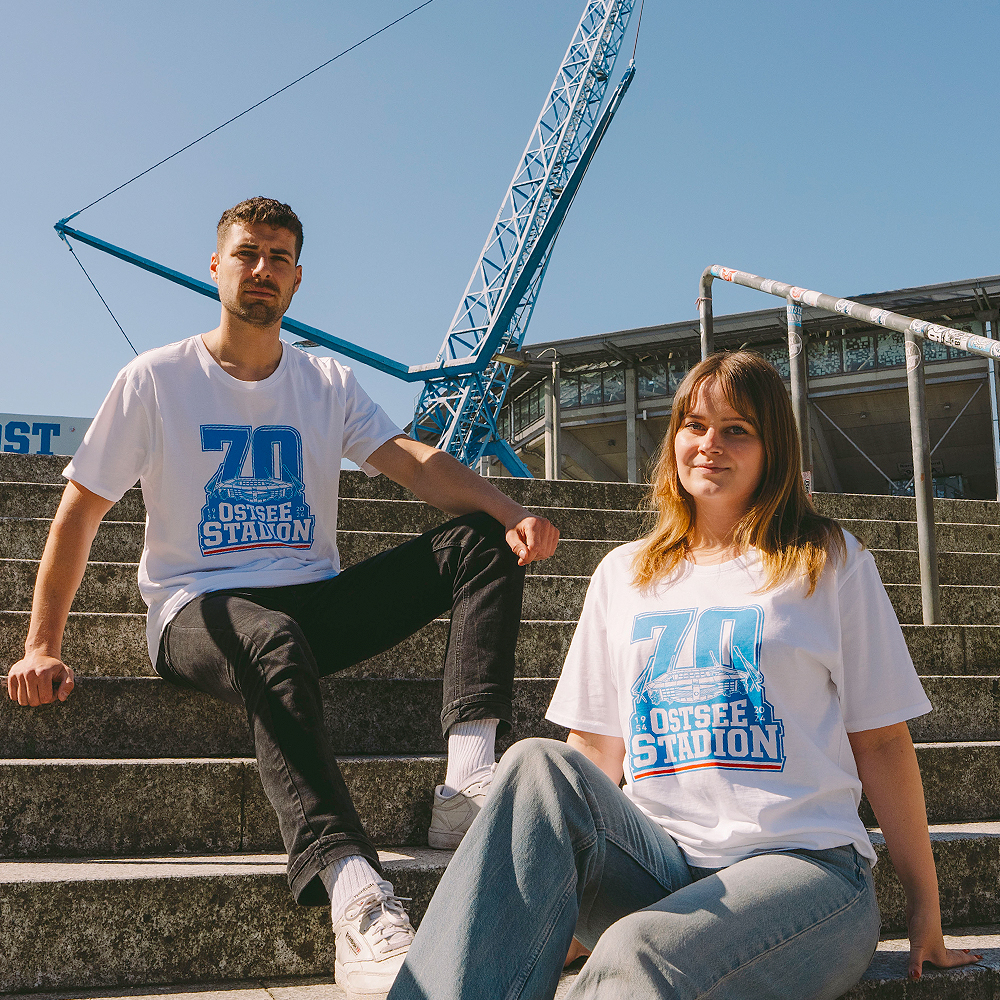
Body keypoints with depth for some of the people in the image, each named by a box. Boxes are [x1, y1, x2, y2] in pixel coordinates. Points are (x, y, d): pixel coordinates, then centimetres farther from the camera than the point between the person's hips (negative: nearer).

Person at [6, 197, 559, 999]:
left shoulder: (329, 384, 11)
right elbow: (79, 513, 2)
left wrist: (514, 514, -25)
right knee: (277, 645, -41)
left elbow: (414, 460, -6)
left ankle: (469, 781, -35)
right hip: (198, 610, -4)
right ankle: (360, 909, -55)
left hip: (316, 602, 4)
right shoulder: (156, 380, 3)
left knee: (480, 540, -17)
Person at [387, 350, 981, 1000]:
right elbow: (596, 746, 15)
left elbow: (880, 740, 6)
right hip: (656, 864, 4)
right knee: (539, 766, -28)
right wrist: (561, 911, 7)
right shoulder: (624, 574, 16)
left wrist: (925, 905, 5)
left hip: (801, 864, -3)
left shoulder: (829, 562, 7)